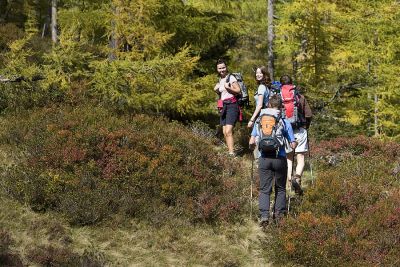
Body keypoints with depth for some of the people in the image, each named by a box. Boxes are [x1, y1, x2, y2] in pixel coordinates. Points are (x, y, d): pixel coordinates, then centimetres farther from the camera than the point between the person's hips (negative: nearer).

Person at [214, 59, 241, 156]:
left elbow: (238, 91, -11)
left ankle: (231, 153, -25)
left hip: (231, 105, -8)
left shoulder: (231, 78, -5)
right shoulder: (220, 80, 18)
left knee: (228, 131, -19)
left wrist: (228, 87, -23)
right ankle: (231, 151, 11)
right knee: (225, 132, 5)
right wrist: (216, 90, 7)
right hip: (223, 107, 8)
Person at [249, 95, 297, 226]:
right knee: (280, 188, 15)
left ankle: (264, 215, -10)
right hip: (279, 158, -1)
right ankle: (279, 214, 16)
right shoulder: (285, 122, 1)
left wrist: (252, 146, 26)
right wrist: (294, 143, 24)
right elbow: (293, 145, 2)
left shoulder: (259, 121, 6)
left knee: (264, 189, 4)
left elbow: (251, 142, 4)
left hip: (264, 158, 1)